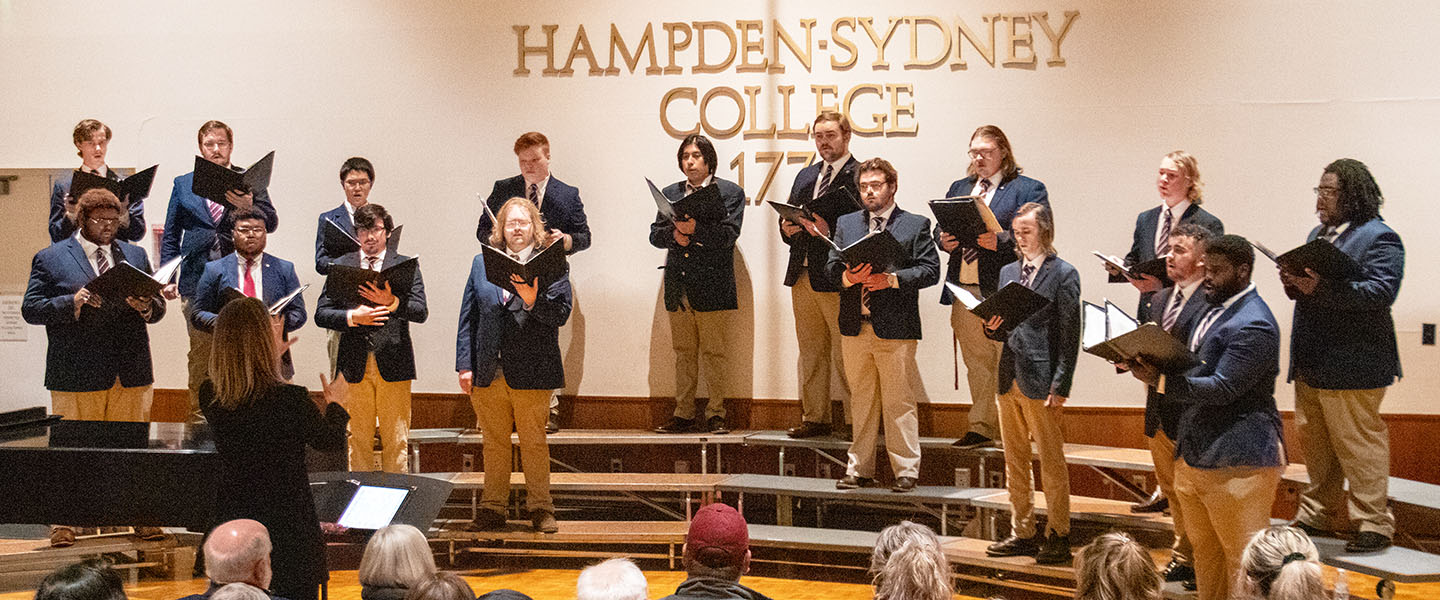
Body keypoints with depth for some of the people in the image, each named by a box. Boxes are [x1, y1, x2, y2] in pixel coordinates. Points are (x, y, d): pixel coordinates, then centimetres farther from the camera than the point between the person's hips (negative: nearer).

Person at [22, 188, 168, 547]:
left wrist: (146, 307, -9)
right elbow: (30, 309, -2)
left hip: (131, 371, 3)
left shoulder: (135, 255, 15)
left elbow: (159, 308, 14)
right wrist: (71, 303, -17)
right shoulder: (50, 259, 5)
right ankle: (64, 523, 10)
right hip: (77, 375, -3)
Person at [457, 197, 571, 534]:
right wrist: (465, 365, 5)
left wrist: (533, 301, -25)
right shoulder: (482, 263, 12)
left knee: (534, 443, 4)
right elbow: (468, 317, 11)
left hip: (531, 372, -3)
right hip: (488, 372, 3)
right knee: (494, 442, 11)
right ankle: (493, 508, 20)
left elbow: (560, 314, -6)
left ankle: (540, 508, 14)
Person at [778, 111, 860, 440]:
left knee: (845, 355, -3)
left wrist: (829, 229, -26)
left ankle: (857, 421, 4)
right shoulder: (805, 176, 20)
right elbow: (788, 219, 21)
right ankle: (815, 418, 20)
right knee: (811, 352, 12)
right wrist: (788, 228, -1)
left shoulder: (860, 175, -5)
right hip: (803, 275, 7)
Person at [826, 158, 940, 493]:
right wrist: (848, 277, -13)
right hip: (855, 326, 4)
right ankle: (860, 469, 18)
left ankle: (906, 471, 5)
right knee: (861, 401, 11)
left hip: (895, 327, -4)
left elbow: (930, 270, -6)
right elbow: (831, 266, 8)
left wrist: (891, 279, -18)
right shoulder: (845, 223, 15)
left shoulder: (916, 225, 3)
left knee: (899, 402, -2)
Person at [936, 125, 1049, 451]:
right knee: (976, 362, 12)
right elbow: (940, 228, 19)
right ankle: (982, 427, 20)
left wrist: (1000, 240, -23)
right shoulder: (958, 188, 20)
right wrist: (944, 240, -4)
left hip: (1004, 290, -6)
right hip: (964, 290, 6)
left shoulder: (1028, 189, 1)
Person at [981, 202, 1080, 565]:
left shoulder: (1063, 275, -5)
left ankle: (1058, 536, 9)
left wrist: (1060, 386, -14)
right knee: (1015, 462, 12)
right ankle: (1022, 533, 22)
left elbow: (1070, 335, -9)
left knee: (1051, 461, 0)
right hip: (1009, 378, 7)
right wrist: (992, 327, -5)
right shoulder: (1008, 272, 14)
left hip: (1040, 380, -7)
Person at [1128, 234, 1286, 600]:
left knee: (1242, 558, -1)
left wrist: (1159, 380, -28)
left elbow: (1222, 387, -24)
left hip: (1237, 460, -10)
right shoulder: (1215, 308, 15)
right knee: (1204, 549, 18)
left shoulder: (1254, 325, -17)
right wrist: (1152, 366, 2)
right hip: (1195, 454, 10)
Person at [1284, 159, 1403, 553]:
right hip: (1310, 364, 8)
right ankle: (1316, 516, 27)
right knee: (1316, 443, 15)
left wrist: (1322, 287, -30)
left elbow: (1381, 291, -22)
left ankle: (1374, 524, 7)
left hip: (1351, 365, -8)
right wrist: (1294, 283, -1)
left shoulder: (1379, 237, -10)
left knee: (1358, 445, -2)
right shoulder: (1318, 234, 17)